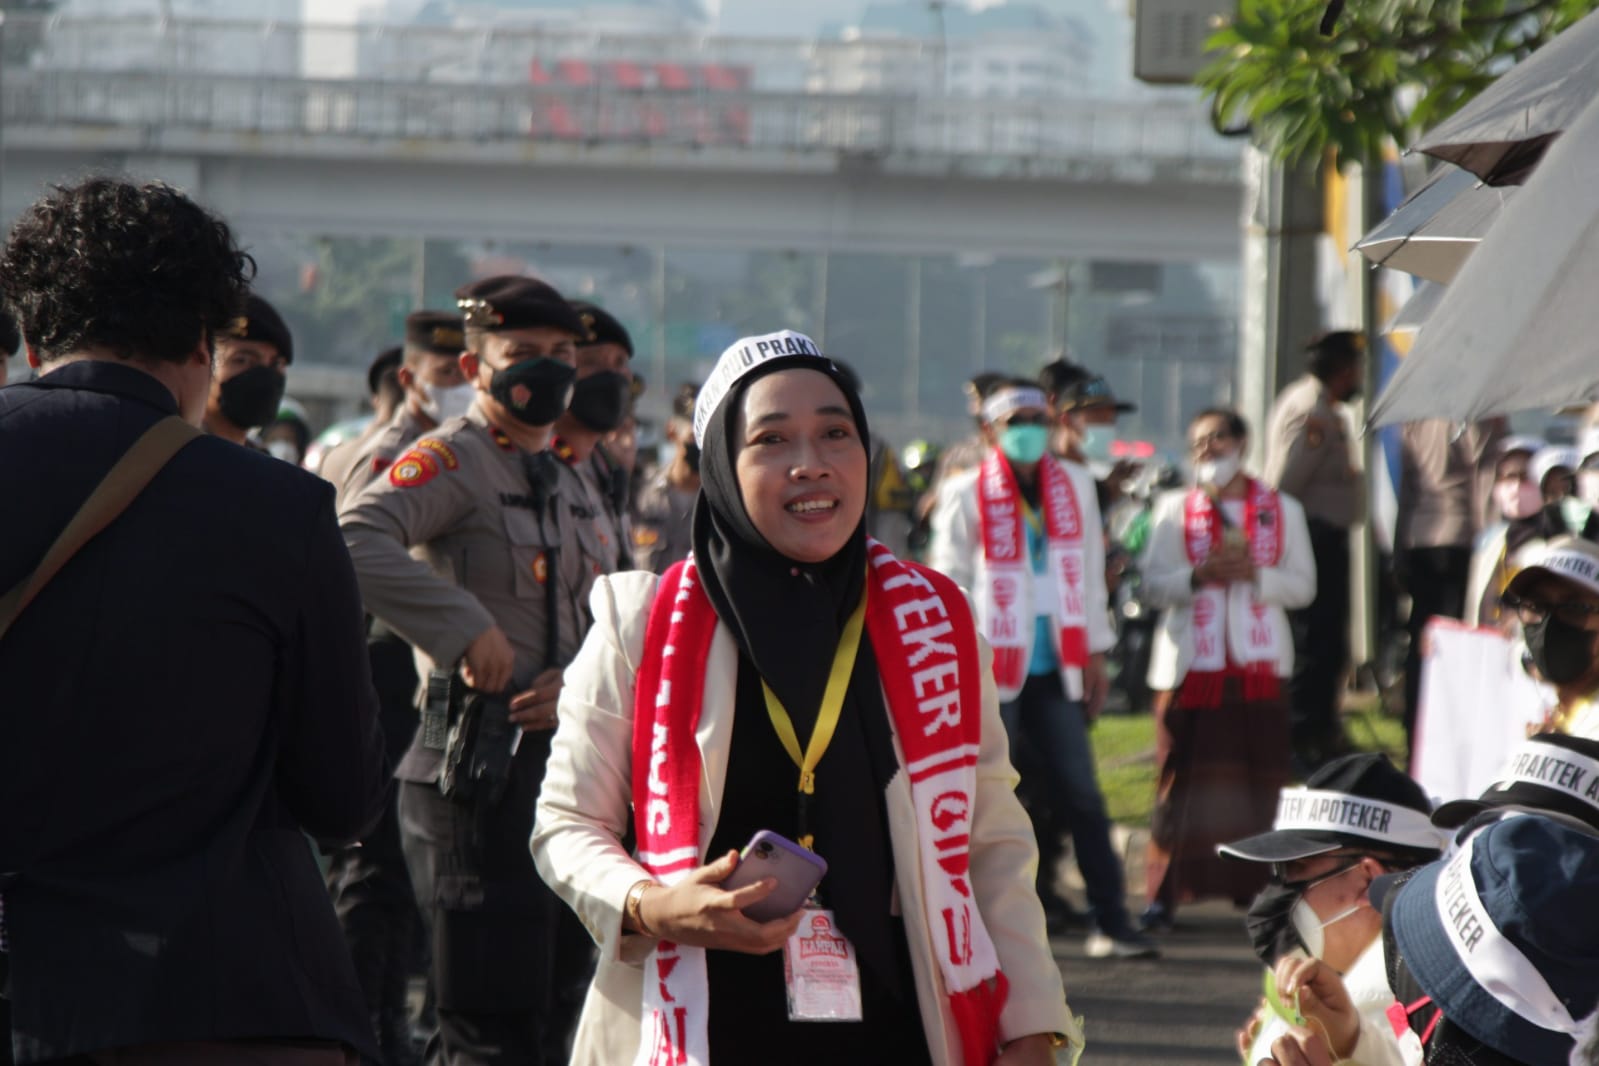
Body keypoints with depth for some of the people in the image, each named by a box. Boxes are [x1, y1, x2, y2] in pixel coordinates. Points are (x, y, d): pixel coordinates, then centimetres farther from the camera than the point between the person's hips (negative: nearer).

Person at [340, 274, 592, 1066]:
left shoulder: (555, 483, 18)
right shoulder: (453, 459, -9)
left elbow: (591, 622, 19)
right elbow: (354, 541, -28)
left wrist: (576, 685, -3)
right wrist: (464, 628, -28)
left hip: (547, 764, 9)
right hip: (471, 773, -9)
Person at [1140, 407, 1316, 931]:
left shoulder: (1281, 510, 11)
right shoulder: (1174, 509, 9)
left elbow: (1302, 585, 5)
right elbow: (1153, 583, 2)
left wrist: (1254, 574, -12)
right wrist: (1197, 577, -16)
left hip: (1256, 663, 1)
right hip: (1190, 663, -1)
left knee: (1258, 776, -1)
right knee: (1182, 776, -5)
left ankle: (1253, 887, 6)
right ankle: (1164, 893, -3)